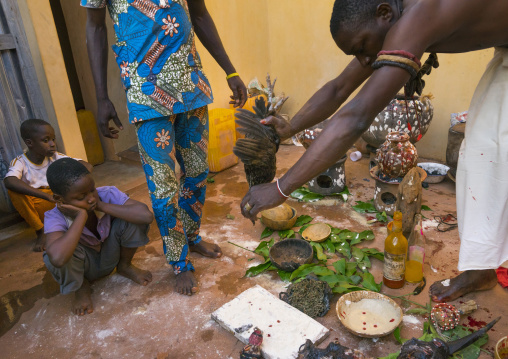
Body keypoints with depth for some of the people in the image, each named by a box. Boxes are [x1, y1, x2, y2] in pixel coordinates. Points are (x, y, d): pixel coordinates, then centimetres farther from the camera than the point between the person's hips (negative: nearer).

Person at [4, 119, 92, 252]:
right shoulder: (19, 162, -16)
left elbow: (87, 166, -14)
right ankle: (40, 231, -14)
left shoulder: (55, 157, -8)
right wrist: (47, 196, -49)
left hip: (59, 205, 1)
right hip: (34, 208, -1)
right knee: (13, 190, -29)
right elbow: (9, 181, -38)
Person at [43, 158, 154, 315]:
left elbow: (146, 216, -40)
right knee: (52, 257, -35)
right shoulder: (55, 218, -29)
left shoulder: (107, 194, -25)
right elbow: (57, 258, -50)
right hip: (85, 266, -1)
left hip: (110, 256, 1)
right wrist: (82, 215, -41)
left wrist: (102, 206, -35)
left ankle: (125, 266, 4)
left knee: (130, 216, -26)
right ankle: (81, 286, 2)